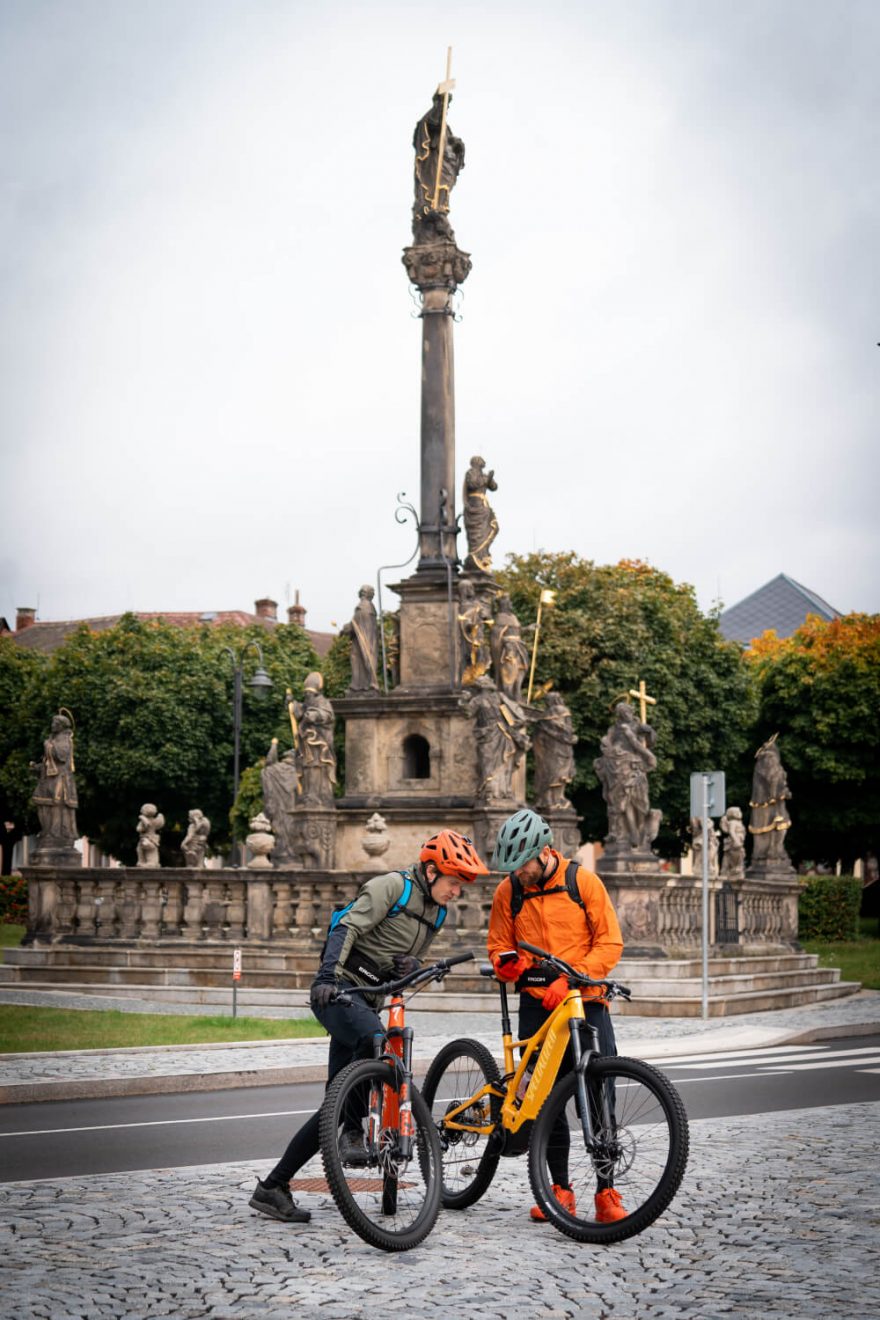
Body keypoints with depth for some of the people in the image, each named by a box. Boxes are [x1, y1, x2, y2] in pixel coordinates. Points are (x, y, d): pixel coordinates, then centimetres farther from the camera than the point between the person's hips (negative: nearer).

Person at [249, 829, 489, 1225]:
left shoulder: (434, 911, 16)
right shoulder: (392, 886, -8)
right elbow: (347, 929, -17)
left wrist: (409, 965, -3)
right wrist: (328, 975, -32)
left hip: (367, 1000, 8)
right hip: (338, 990, -8)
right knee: (375, 1039, -39)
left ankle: (272, 1188, 7)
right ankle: (351, 1133, -27)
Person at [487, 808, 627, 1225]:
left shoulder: (585, 883, -3)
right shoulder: (508, 892, 5)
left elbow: (610, 944, -3)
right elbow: (499, 946, 14)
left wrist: (569, 979, -15)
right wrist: (507, 963, -10)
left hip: (585, 1001, -3)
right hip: (537, 1005, 3)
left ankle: (606, 1195, -3)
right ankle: (560, 1189, 16)